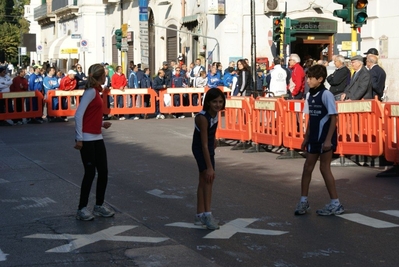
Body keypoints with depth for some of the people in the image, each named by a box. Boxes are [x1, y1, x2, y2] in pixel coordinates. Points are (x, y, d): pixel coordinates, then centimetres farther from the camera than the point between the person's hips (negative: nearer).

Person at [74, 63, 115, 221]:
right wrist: (79, 138, -21)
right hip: (87, 140, -9)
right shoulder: (91, 92, -14)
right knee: (90, 173, -2)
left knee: (103, 172, 10)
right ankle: (82, 209, 8)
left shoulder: (96, 91, 13)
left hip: (97, 138, 9)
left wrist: (102, 123, 7)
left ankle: (99, 206, 22)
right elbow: (78, 115, -19)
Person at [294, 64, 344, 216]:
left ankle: (336, 204, 8)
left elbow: (333, 117, -16)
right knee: (307, 167, 9)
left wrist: (328, 140, -19)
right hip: (314, 138, 7)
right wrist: (306, 138, 13)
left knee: (324, 168, -2)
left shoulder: (326, 95, -14)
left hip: (325, 138, -7)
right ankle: (303, 201, 19)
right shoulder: (310, 95, 8)